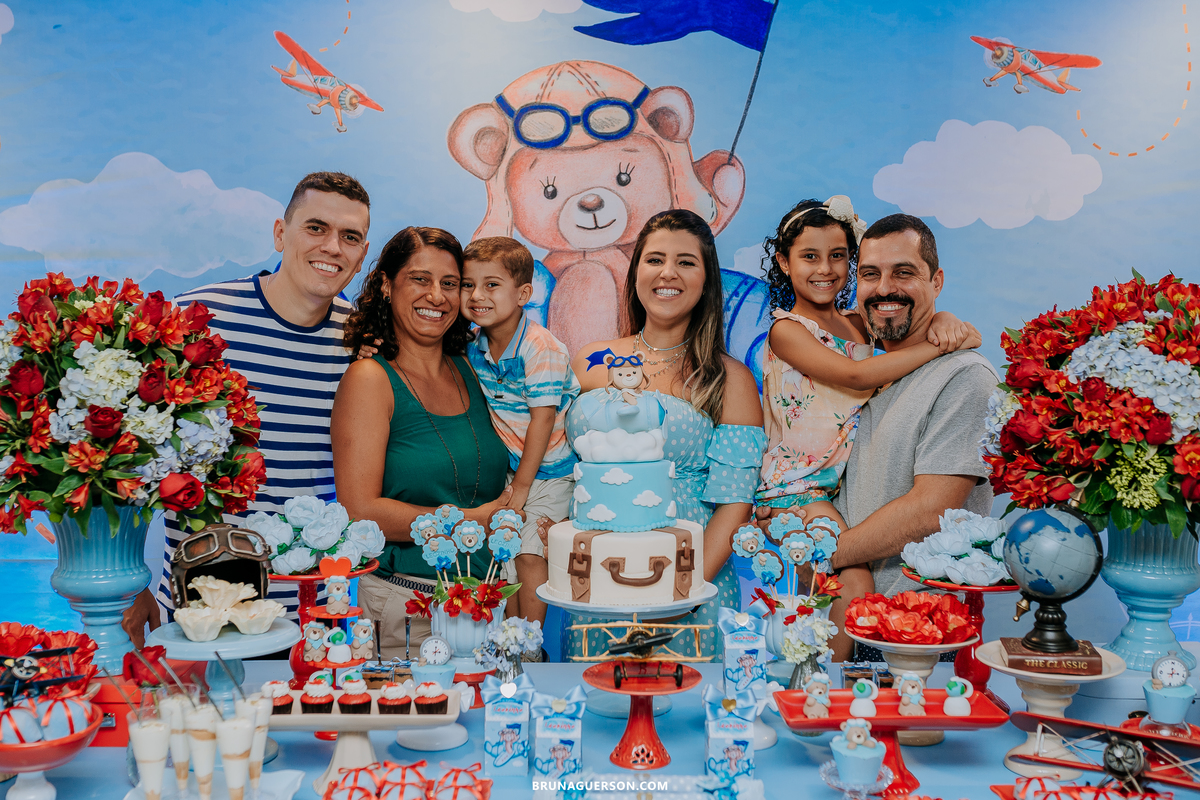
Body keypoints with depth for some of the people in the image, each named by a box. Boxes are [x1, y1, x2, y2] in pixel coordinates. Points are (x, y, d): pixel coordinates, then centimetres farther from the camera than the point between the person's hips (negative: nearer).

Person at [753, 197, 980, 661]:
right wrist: (941, 346, -18)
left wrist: (943, 322, -11)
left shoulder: (857, 324, 14)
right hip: (797, 489, -7)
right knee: (854, 586, -23)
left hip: (850, 482, 7)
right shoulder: (786, 329, -6)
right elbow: (856, 376, -19)